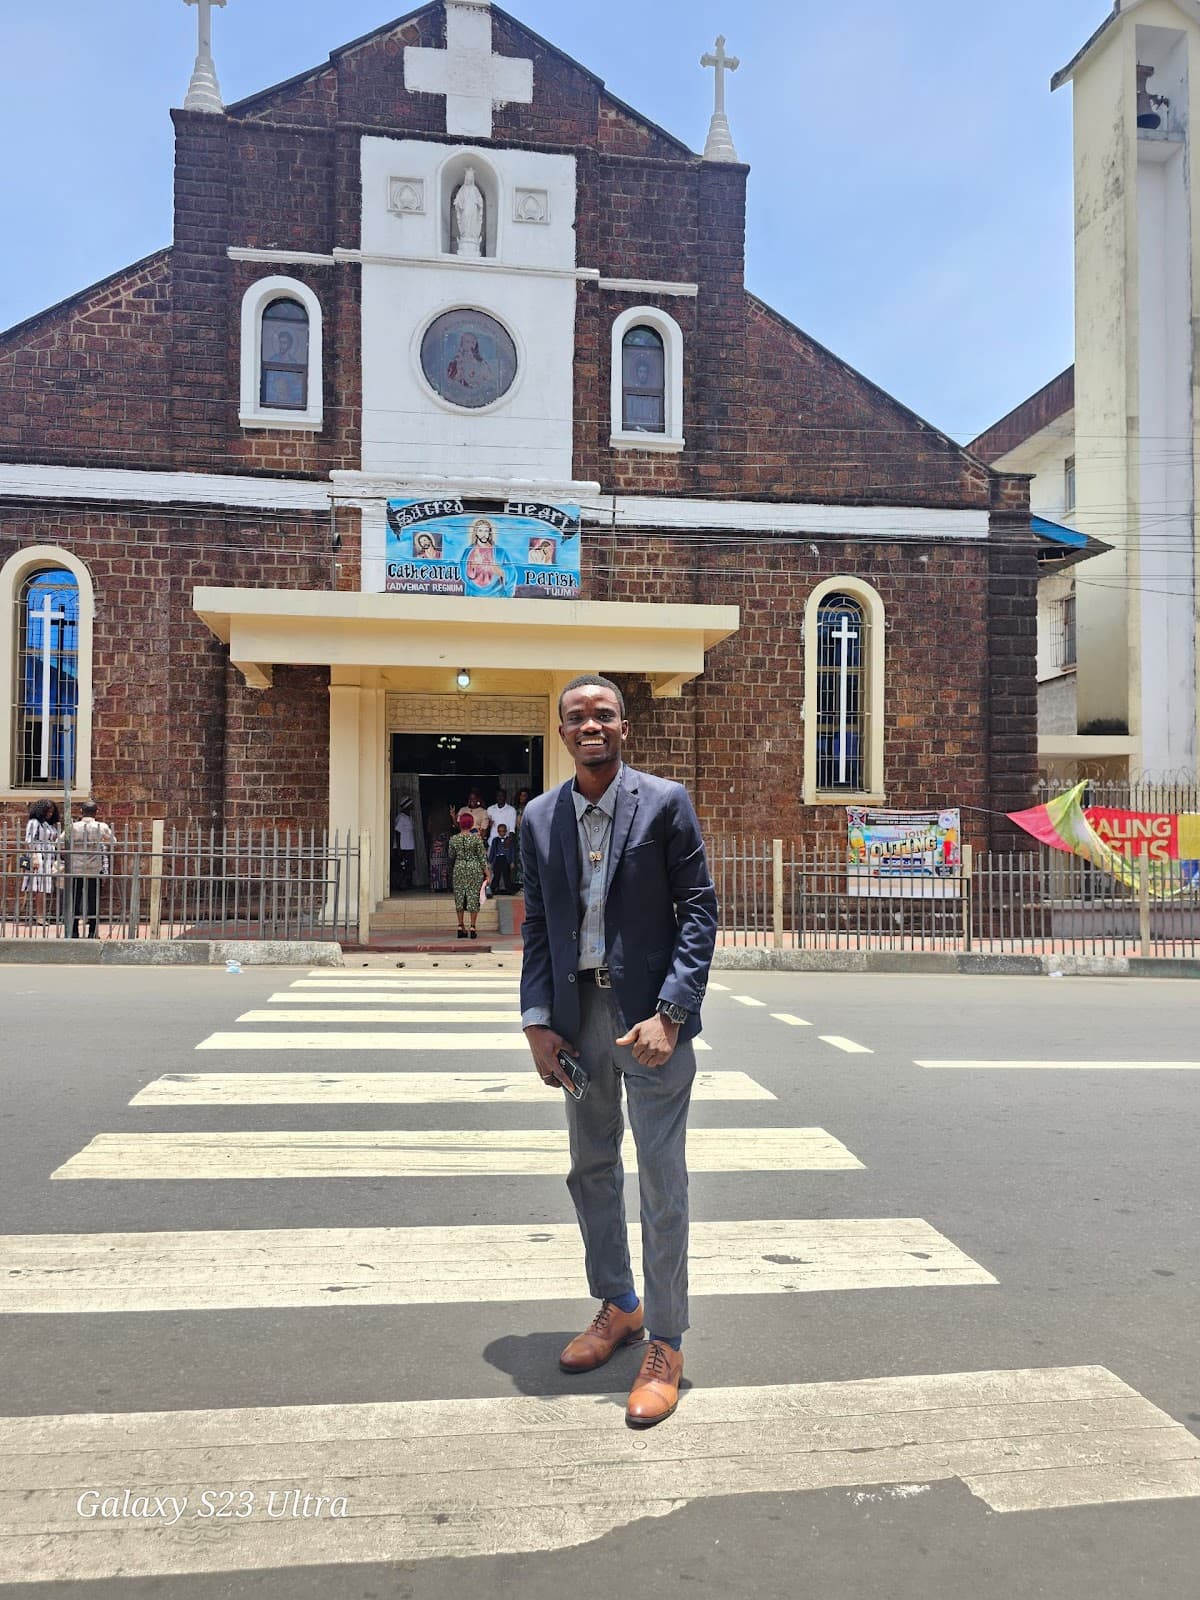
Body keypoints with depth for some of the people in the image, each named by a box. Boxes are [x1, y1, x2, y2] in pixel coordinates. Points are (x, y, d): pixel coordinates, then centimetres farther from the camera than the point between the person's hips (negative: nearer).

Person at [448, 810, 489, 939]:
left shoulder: (453, 839, -1)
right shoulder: (476, 838, -8)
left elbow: (451, 857, 8)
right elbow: (482, 856, -7)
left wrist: (451, 872, 24)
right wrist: (487, 873, -1)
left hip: (458, 869, 2)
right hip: (475, 869, -2)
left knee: (459, 897, 10)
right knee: (474, 898, 3)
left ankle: (460, 928, 9)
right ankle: (472, 928, 1)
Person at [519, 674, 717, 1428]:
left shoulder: (665, 802, -6)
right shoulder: (540, 818, 6)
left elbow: (699, 911, -8)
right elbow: (538, 926, 8)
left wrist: (670, 1013, -17)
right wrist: (538, 1021, -1)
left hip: (650, 1014, -4)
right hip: (577, 1016, 5)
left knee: (663, 1181, 1)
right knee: (591, 1169, 17)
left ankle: (665, 1345, 16)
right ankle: (617, 1307, 37)